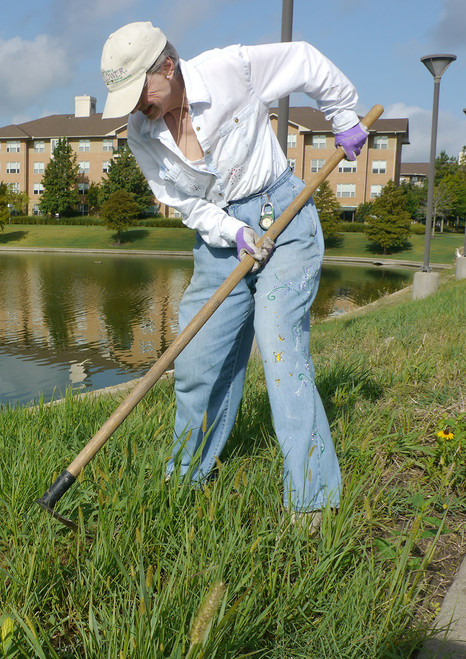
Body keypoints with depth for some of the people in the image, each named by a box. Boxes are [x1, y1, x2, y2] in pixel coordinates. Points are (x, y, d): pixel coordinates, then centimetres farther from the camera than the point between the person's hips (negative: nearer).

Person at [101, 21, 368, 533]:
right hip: (220, 234, 5)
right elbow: (186, 204, 2)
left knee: (282, 352, -15)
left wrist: (344, 119, 9)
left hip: (283, 217, -4)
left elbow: (306, 62, -1)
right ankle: (187, 479, 25)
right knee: (195, 363, 3)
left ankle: (311, 500, -7)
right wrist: (233, 232, -16)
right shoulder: (141, 136, -3)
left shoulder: (232, 69, -16)